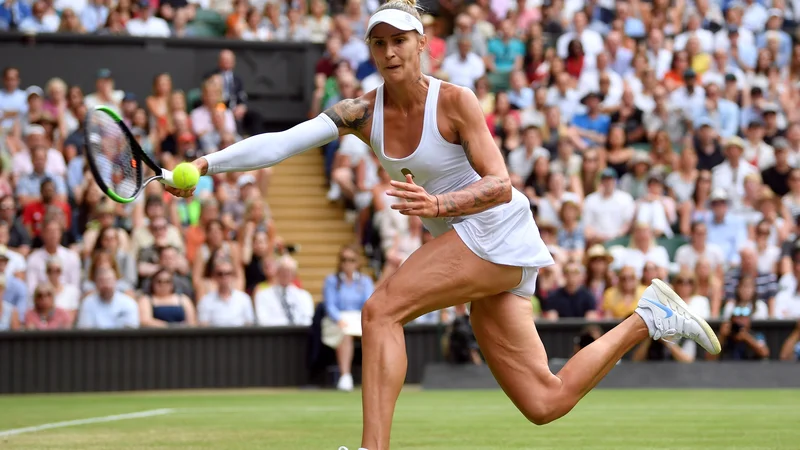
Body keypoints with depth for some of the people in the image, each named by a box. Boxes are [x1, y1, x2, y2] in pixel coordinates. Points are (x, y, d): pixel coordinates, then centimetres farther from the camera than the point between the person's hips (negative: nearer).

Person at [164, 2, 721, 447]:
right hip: (461, 244, 7)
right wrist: (208, 164, -19)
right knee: (544, 403, 4)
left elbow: (500, 186, -20)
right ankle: (648, 319, 22)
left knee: (381, 310, -23)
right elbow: (280, 143, -7)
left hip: (497, 233, -7)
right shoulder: (362, 112, 1)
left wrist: (438, 205, -36)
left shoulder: (454, 101, -14)